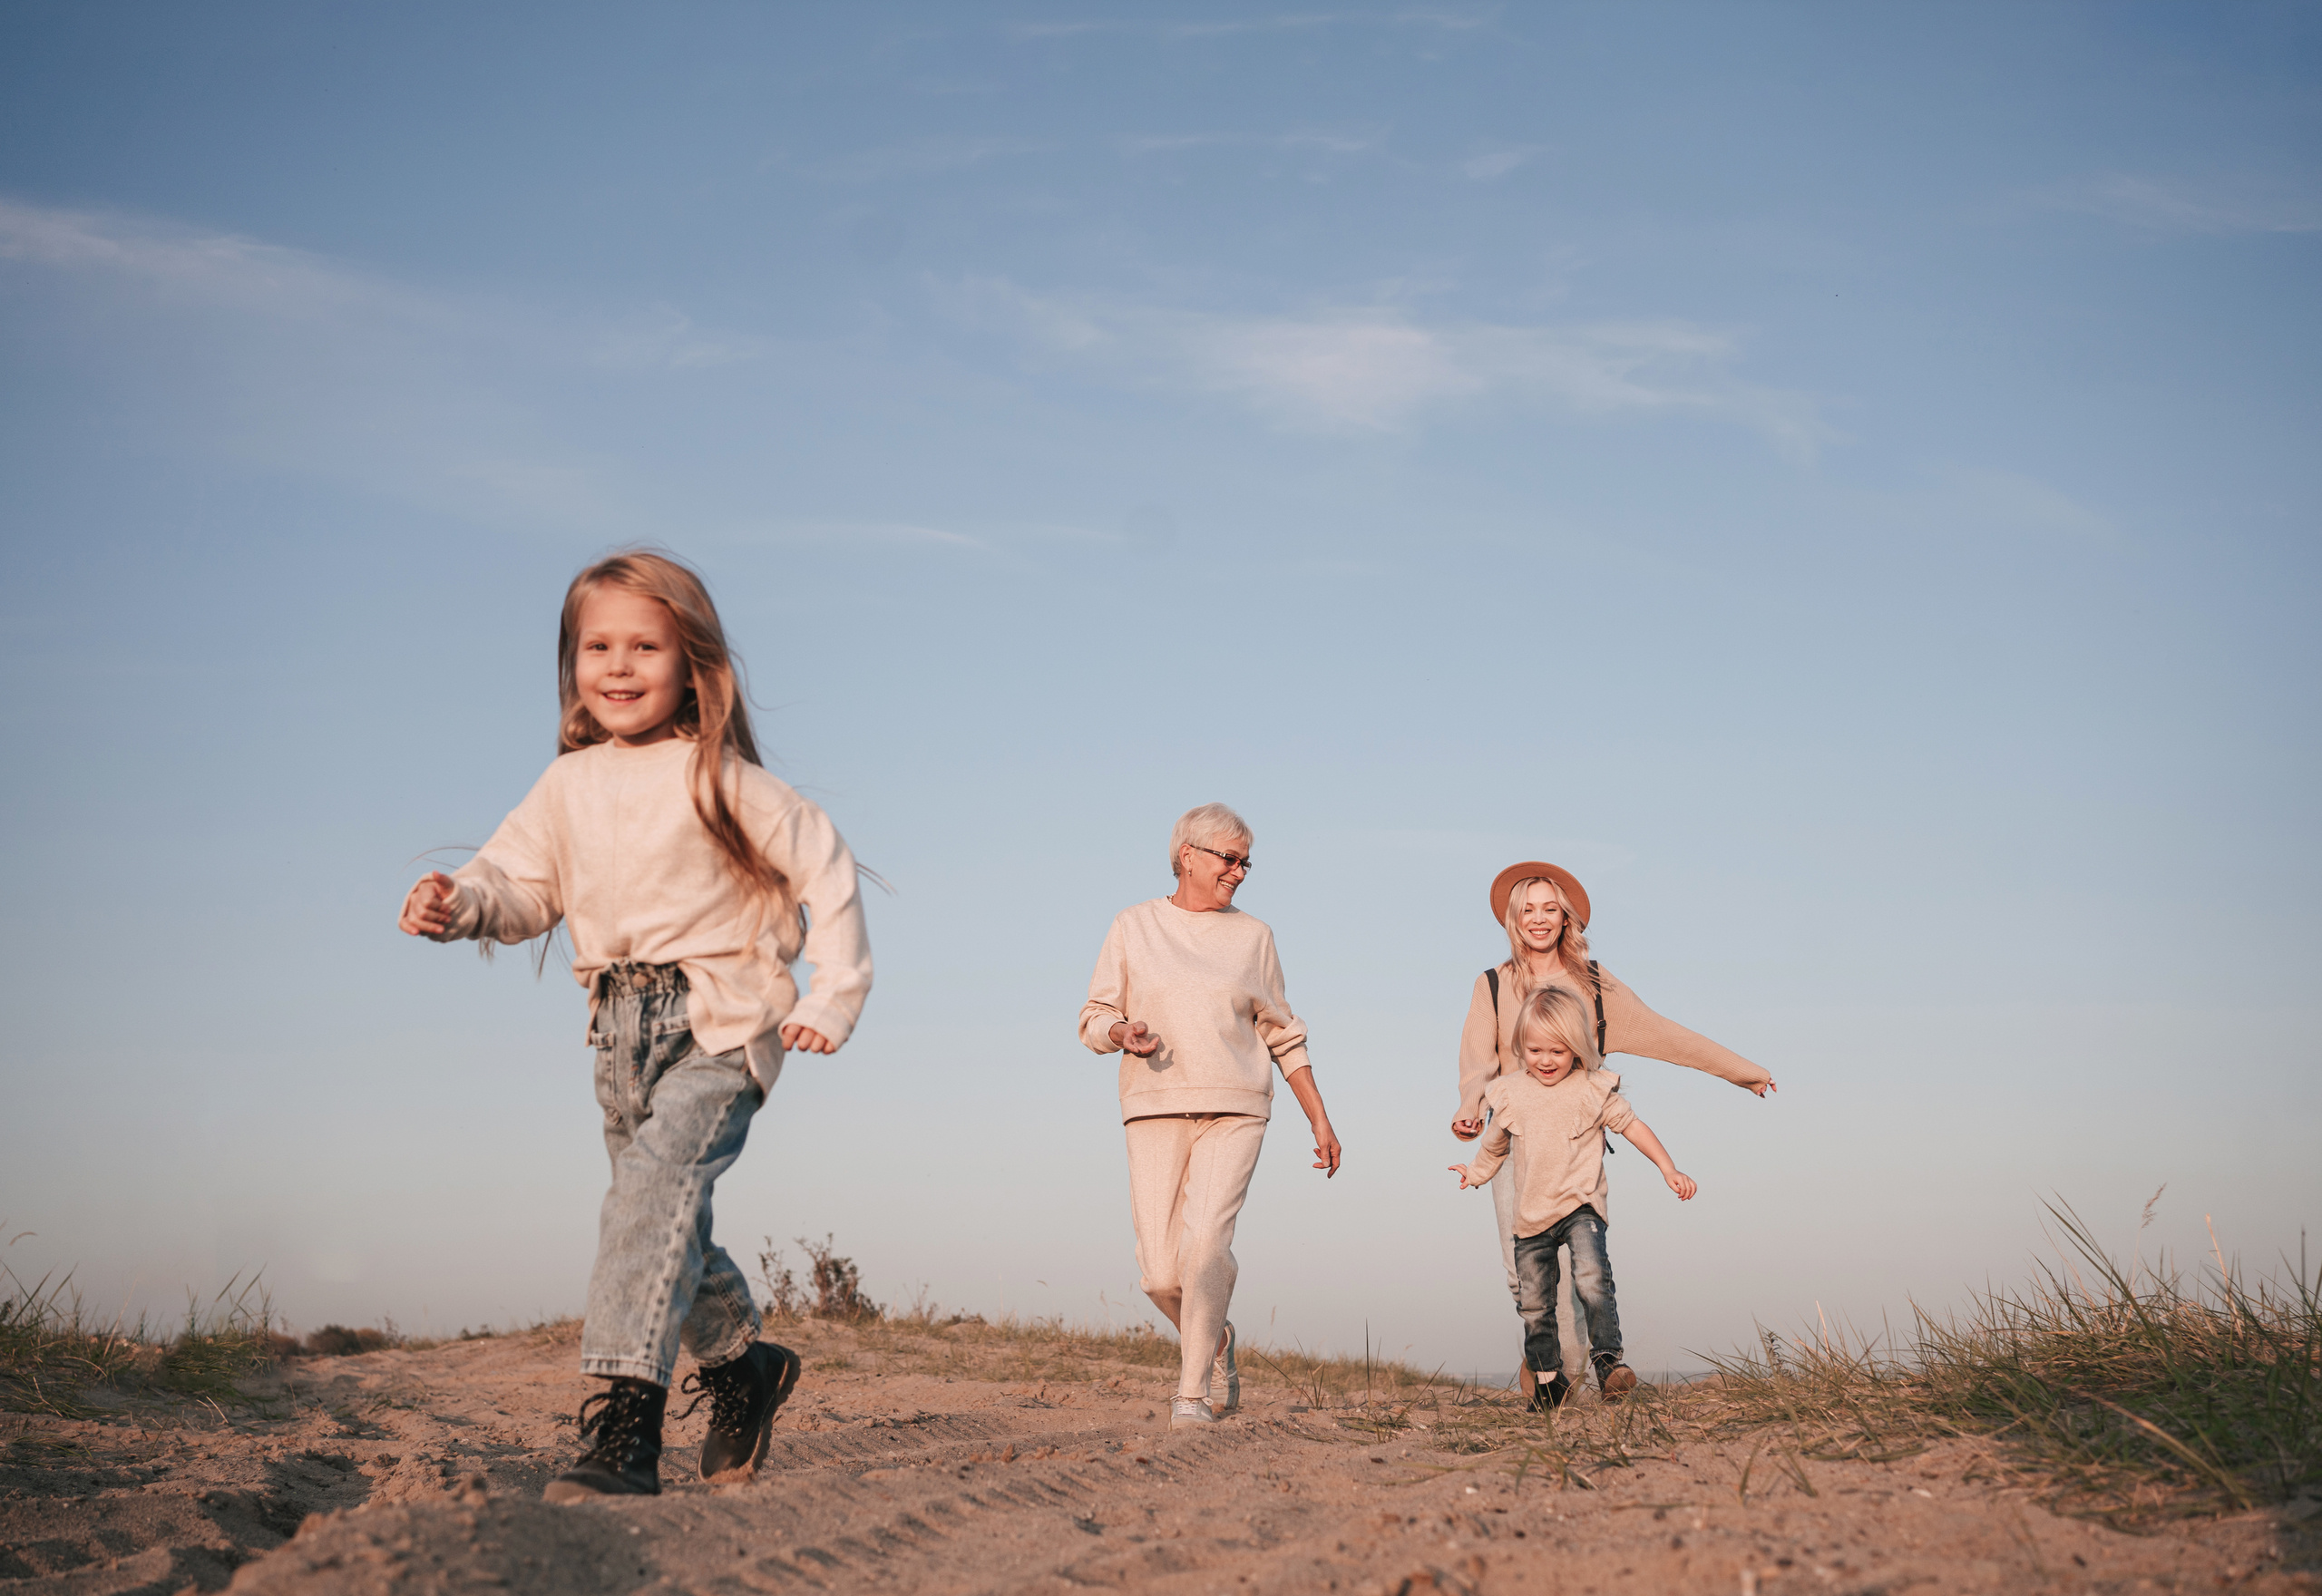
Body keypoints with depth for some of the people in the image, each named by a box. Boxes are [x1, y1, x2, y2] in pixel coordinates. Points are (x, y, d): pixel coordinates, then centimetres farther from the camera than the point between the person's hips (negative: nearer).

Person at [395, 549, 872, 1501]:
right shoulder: (568, 787, 7)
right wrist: (459, 903, -14)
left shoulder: (717, 778, -8)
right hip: (622, 1030, 7)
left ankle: (622, 1422, -34)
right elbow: (521, 885, 10)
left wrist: (834, 997, -8)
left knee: (656, 1184, -27)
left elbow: (825, 868, -5)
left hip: (719, 1020, -7)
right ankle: (742, 1364, 43)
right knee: (661, 1220, 17)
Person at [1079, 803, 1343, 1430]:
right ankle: (1215, 1339, 26)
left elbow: (1282, 1035, 16)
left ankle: (1193, 1391, -11)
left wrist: (1320, 1118, 14)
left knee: (1205, 1243, -20)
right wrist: (1124, 1034, -15)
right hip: (1156, 1111, 0)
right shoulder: (1134, 927, 8)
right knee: (1160, 1273, -6)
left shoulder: (1252, 936, 11)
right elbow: (1095, 1021, 8)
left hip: (1235, 1111, 0)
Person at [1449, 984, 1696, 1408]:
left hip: (1580, 1206, -4)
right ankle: (1549, 1379, 20)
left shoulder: (1593, 1090, -6)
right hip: (1531, 1215, 4)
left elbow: (1633, 1126, 0)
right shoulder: (1509, 1094, 3)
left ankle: (1607, 1359, -18)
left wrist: (1669, 1170, -6)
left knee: (1592, 1280, -25)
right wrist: (1477, 1171, 38)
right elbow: (1497, 1142, 23)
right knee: (1533, 1302, 6)